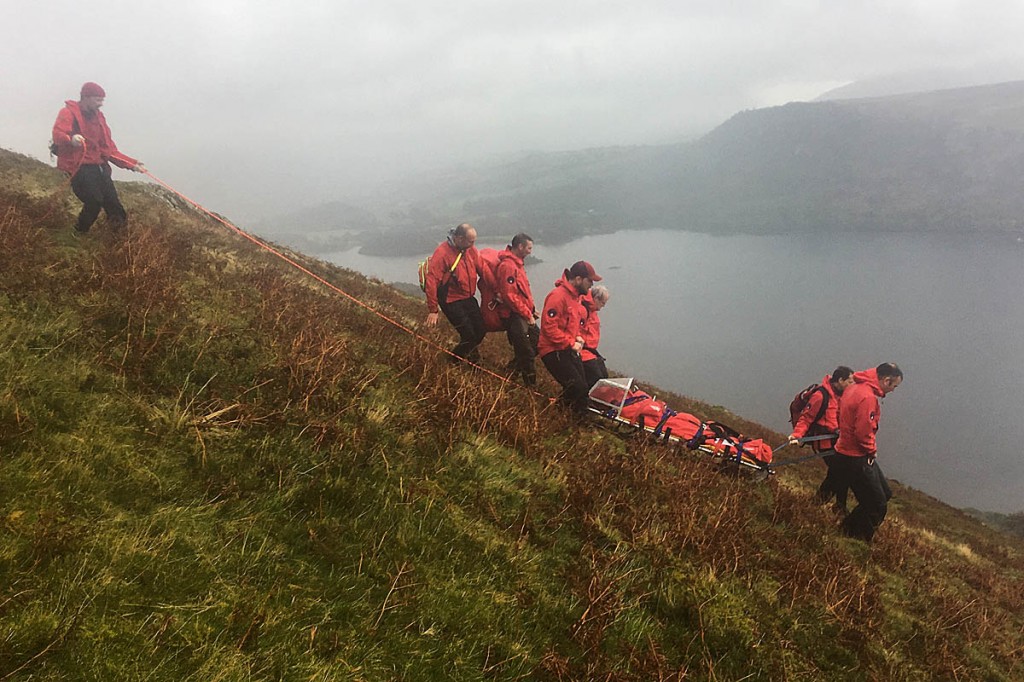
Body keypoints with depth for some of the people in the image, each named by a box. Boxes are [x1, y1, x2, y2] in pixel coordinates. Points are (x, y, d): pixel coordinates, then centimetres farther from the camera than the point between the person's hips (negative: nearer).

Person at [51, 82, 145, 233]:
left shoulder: (98, 117, 18)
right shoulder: (68, 113, -2)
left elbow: (109, 149, 18)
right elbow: (58, 135, -21)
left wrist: (132, 164, 8)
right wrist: (71, 139, -45)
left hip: (98, 165, 7)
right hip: (79, 165, -7)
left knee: (112, 202, -4)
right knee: (95, 201, -17)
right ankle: (79, 234, -1)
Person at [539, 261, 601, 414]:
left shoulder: (575, 295, 11)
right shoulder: (558, 296, -21)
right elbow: (549, 327, -26)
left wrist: (578, 336, 5)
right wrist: (571, 343, -20)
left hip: (569, 350, 10)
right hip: (554, 351, -10)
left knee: (582, 387, 9)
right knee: (578, 388, -15)